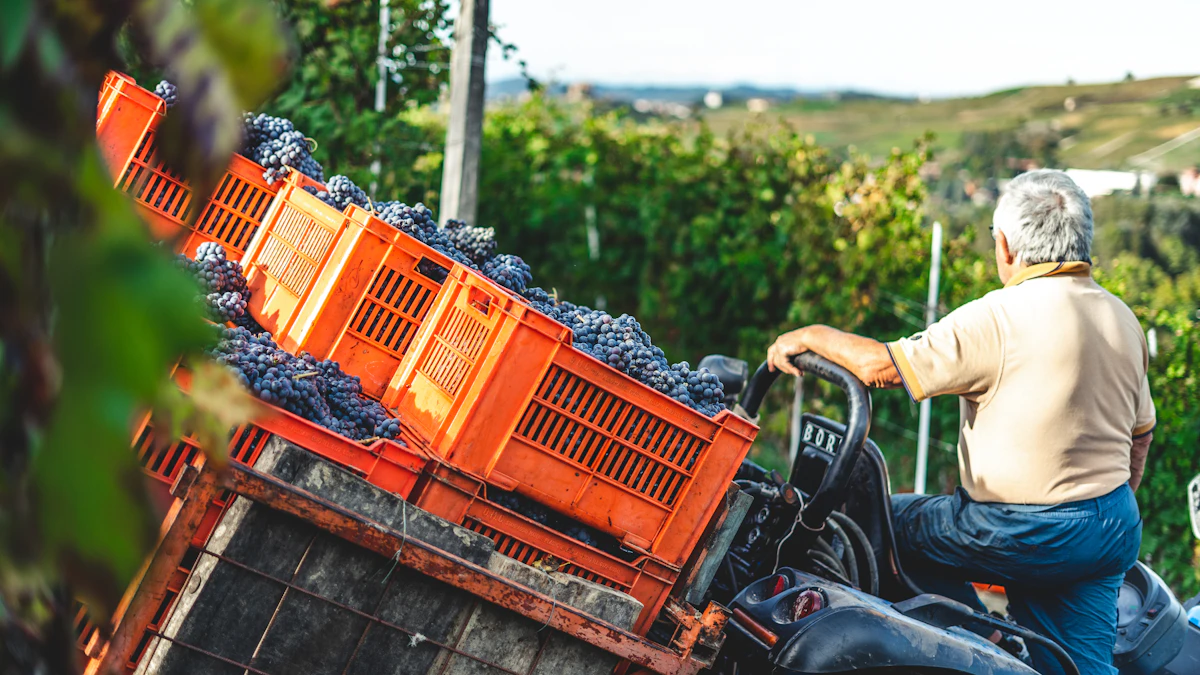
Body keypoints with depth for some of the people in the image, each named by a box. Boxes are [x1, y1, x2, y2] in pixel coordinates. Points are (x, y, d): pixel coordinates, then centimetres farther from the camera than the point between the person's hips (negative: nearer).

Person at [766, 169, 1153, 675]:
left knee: (890, 523, 11)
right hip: (1117, 532, 7)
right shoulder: (1123, 319, 9)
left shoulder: (1000, 319, -17)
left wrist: (811, 336, -1)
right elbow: (1140, 435, 17)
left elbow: (884, 366, -17)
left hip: (1025, 534, -7)